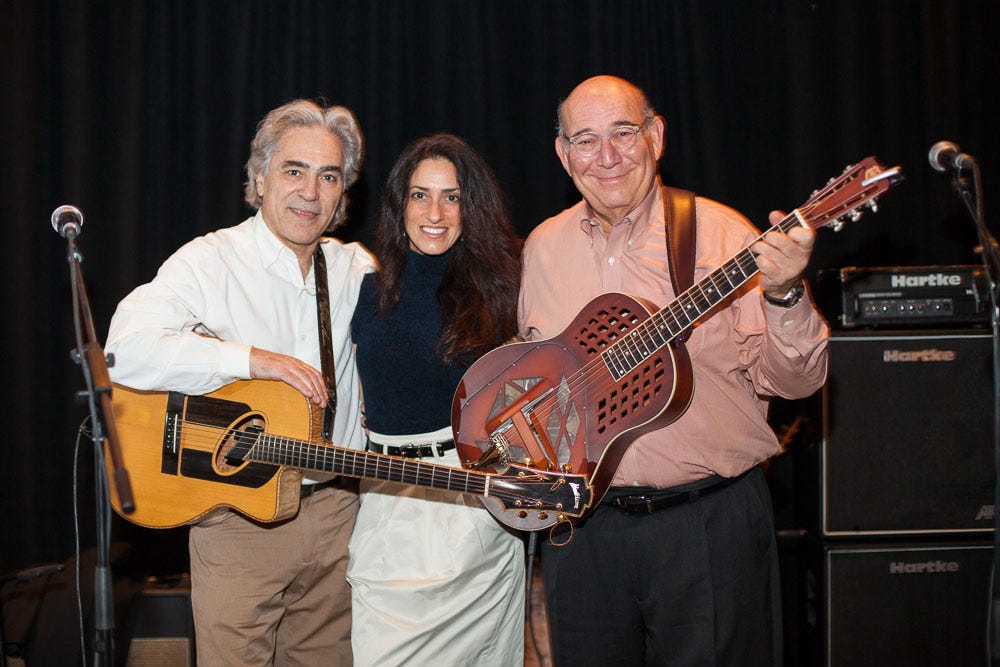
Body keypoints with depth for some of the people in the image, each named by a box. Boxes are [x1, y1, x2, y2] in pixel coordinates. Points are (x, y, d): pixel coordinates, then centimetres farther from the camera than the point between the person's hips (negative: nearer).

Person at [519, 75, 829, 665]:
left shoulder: (719, 233, -7)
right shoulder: (544, 247, 6)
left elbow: (794, 382, -9)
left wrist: (784, 295, -26)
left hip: (710, 525, -3)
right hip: (582, 525, 4)